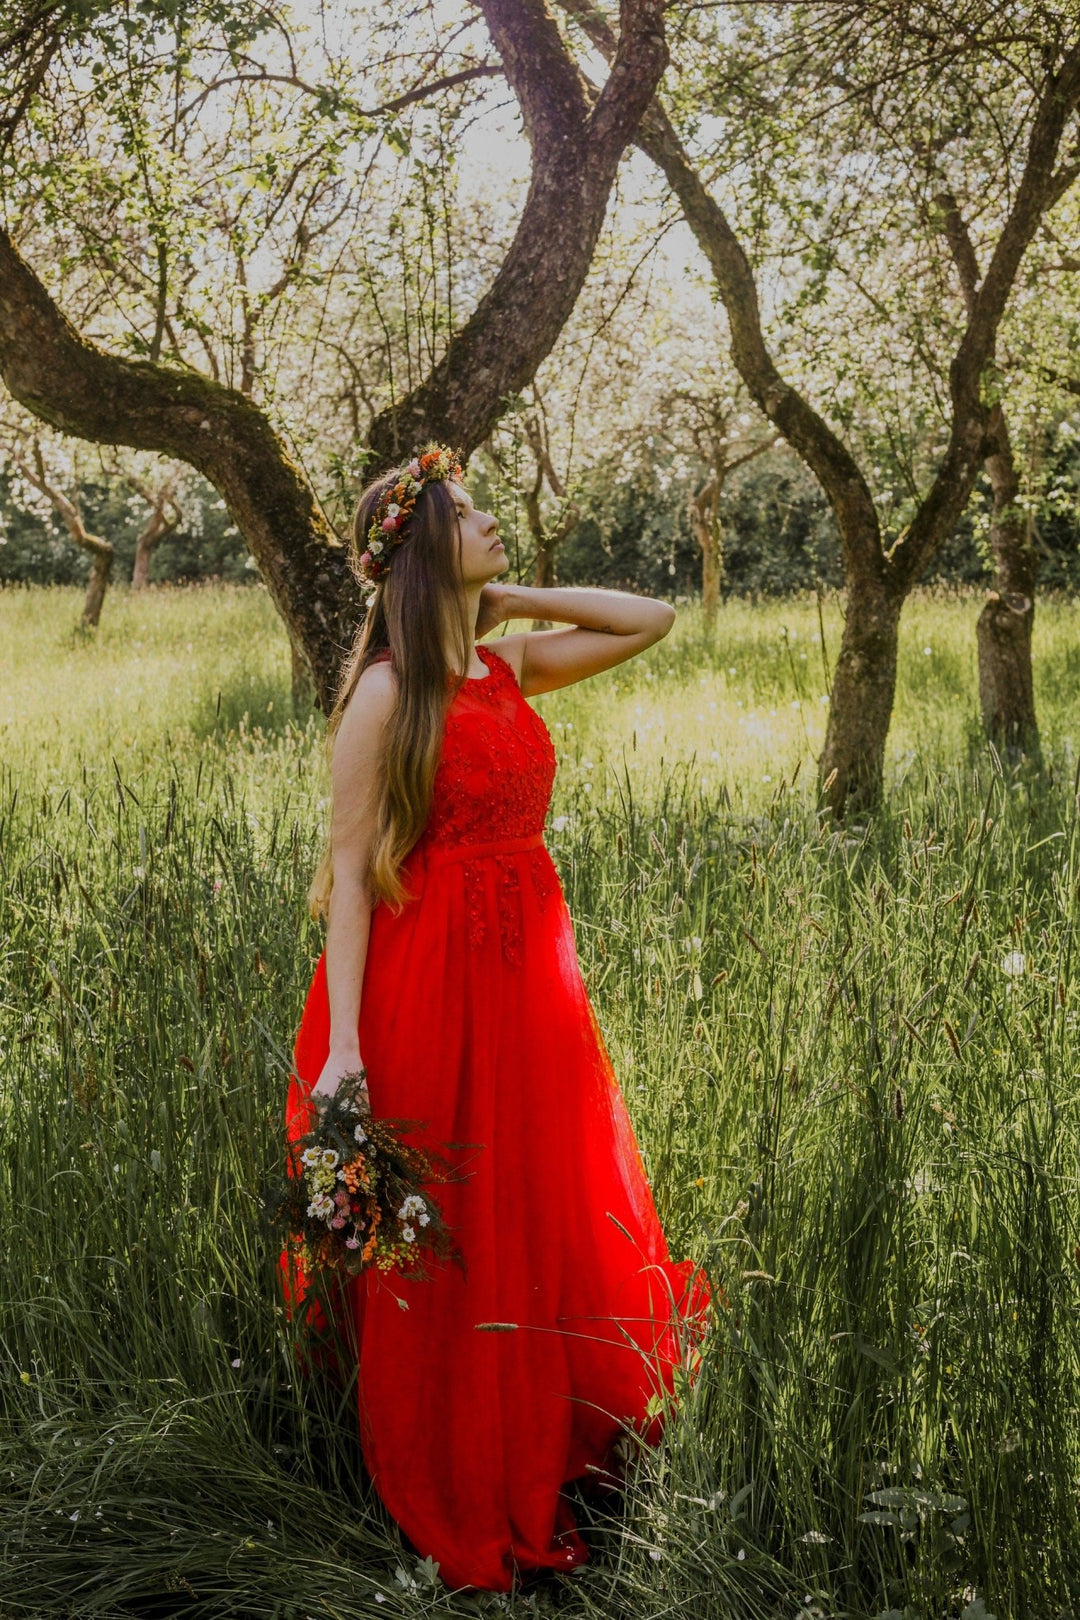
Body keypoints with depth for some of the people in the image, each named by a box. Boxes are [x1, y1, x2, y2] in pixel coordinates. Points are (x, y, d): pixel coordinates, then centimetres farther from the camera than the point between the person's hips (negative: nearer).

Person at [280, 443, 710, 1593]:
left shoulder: (509, 664, 7)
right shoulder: (388, 690, -12)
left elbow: (651, 621, 17)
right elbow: (348, 869, -14)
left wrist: (514, 599, 6)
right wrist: (341, 1046, -21)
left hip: (529, 977, 7)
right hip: (429, 982, -7)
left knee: (545, 1219, 16)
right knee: (446, 1252, 6)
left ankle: (542, 1458, 36)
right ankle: (457, 1509, 24)